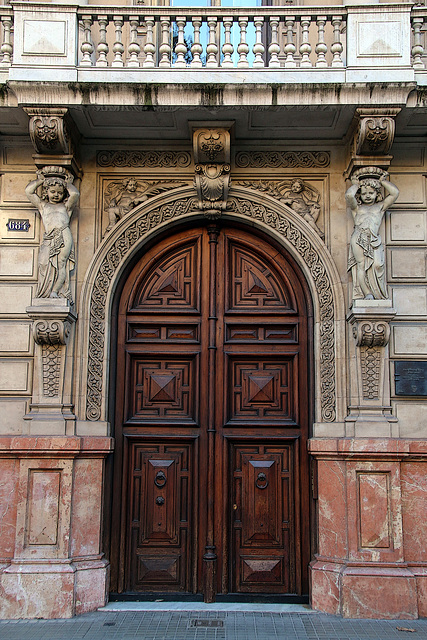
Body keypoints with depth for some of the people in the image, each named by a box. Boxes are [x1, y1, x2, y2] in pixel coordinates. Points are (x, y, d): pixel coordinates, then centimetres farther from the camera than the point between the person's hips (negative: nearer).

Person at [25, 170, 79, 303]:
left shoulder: (66, 206, 22)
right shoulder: (42, 205, 26)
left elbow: (75, 194, 4)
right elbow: (28, 191, 19)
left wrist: (68, 183, 22)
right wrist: (40, 180, 28)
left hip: (64, 237, -1)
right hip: (49, 239, 1)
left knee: (61, 263, -14)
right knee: (44, 264, -15)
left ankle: (55, 292, -17)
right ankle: (45, 295, -21)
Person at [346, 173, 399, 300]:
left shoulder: (381, 206, 25)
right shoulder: (356, 208, 22)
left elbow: (395, 192, 13)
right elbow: (349, 195, 2)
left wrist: (382, 181, 25)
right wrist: (355, 185, 21)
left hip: (375, 240, 0)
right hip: (358, 239, 0)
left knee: (377, 265, -19)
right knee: (361, 265, -12)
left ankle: (378, 294, -13)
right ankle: (367, 293, -15)